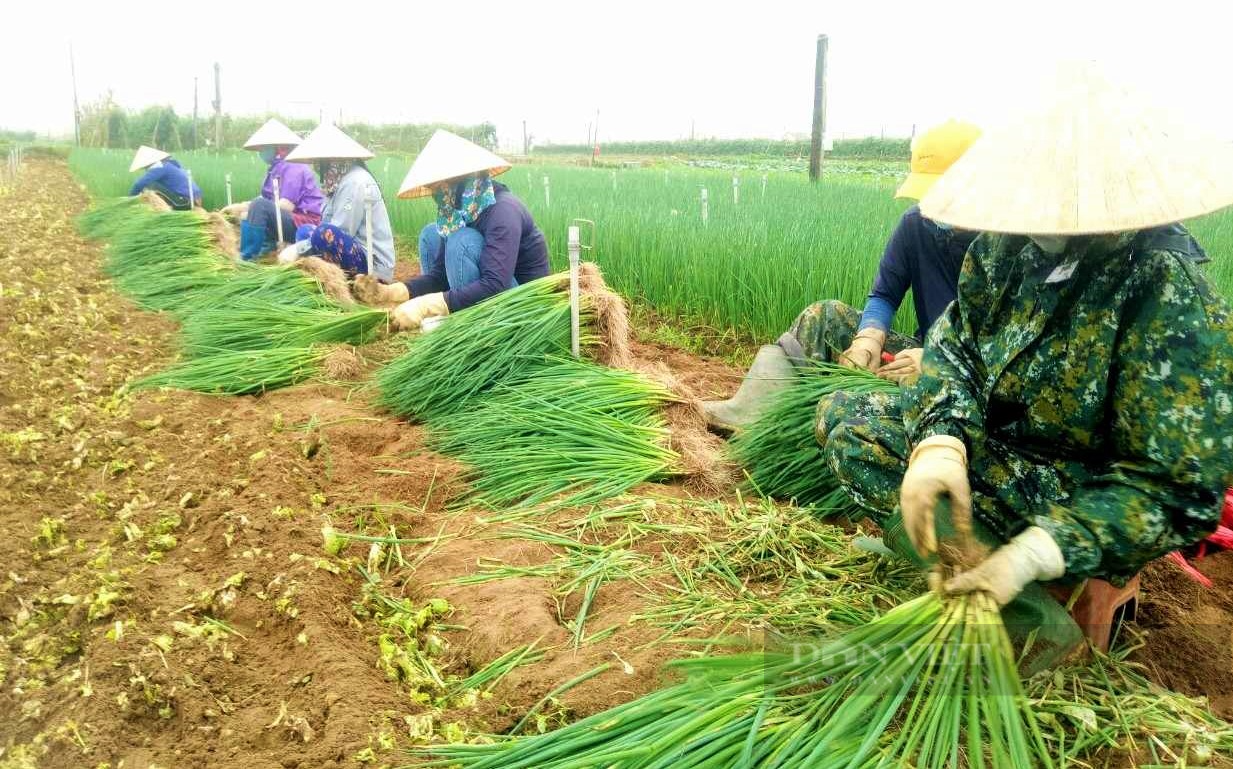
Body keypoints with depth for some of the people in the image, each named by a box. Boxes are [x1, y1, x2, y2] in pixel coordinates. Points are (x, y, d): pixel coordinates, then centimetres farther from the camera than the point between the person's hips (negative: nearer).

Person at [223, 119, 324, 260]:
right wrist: (239, 207, -1)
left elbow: (286, 206, -20)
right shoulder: (275, 168, 16)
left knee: (260, 206, -27)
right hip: (291, 221, 10)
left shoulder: (293, 167, -12)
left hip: (307, 224, -10)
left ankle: (247, 258, -25)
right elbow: (264, 199, 13)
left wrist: (248, 213, -17)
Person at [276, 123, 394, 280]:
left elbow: (338, 235, -19)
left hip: (373, 264, -10)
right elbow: (338, 237, 10)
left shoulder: (355, 182, -15)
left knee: (325, 233, -31)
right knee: (304, 230, 17)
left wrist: (298, 249, -13)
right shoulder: (339, 179, 12)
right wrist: (296, 249, 0)